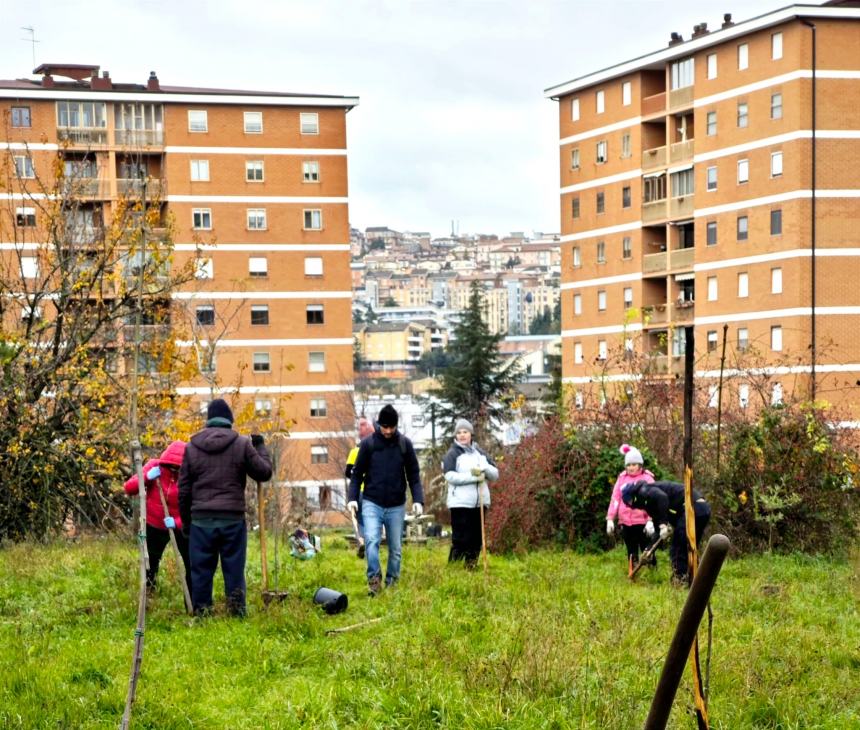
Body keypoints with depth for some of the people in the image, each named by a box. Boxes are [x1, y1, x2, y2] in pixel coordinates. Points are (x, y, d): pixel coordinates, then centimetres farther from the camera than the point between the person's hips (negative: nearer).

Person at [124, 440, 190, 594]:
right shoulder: (154, 466, -14)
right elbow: (129, 488, -15)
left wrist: (177, 522, -37)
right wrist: (147, 477, -33)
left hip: (180, 527, -2)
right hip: (154, 526, 2)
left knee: (192, 566, -4)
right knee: (150, 564, 16)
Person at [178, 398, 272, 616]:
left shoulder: (192, 447, 6)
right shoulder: (242, 444, -1)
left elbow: (184, 488, 8)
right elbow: (264, 472, 5)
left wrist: (186, 519, 16)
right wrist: (260, 447, 20)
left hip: (201, 519, 1)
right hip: (233, 518, -1)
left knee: (201, 568, 6)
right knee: (234, 568, 4)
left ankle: (201, 610, 8)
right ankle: (237, 610, 4)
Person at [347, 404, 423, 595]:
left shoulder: (405, 444, 1)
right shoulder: (368, 443, -2)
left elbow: (414, 475, 4)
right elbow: (357, 473, 3)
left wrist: (418, 500, -7)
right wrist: (352, 498, -9)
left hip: (396, 506, 2)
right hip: (372, 503, -2)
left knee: (395, 548, 7)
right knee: (371, 540, -21)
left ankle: (392, 583, 19)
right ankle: (374, 578, -18)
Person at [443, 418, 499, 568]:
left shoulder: (480, 453, 16)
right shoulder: (452, 454, 1)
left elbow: (495, 474, 11)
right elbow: (450, 476, -14)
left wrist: (484, 469, -10)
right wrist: (473, 477, -18)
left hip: (480, 503, 6)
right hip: (460, 503, -6)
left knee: (477, 539, 8)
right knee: (461, 540, -9)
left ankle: (471, 567, 16)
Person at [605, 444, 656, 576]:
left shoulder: (647, 478, -2)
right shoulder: (622, 478, 8)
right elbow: (615, 499, 6)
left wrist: (651, 520, -18)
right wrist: (610, 519, 0)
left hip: (642, 522, -4)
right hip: (625, 522, 4)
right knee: (631, 553, 9)